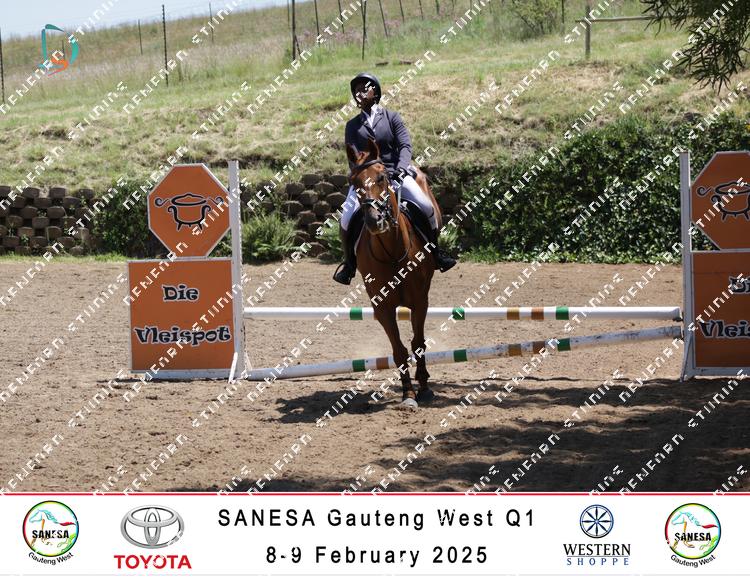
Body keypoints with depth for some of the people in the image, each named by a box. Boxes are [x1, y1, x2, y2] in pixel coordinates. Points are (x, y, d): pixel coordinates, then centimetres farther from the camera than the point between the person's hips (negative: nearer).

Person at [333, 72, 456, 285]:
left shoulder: (392, 118, 7)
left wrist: (401, 168, -24)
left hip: (396, 174, -1)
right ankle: (349, 262, 2)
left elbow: (405, 146, -5)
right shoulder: (353, 126, 11)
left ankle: (435, 251, 2)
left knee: (427, 209, -21)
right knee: (346, 220, -22)